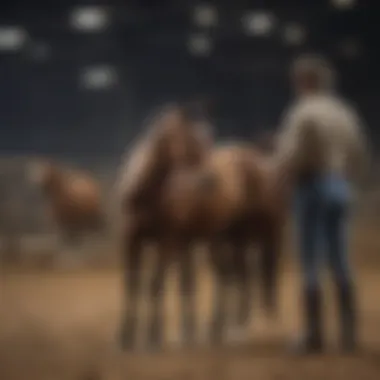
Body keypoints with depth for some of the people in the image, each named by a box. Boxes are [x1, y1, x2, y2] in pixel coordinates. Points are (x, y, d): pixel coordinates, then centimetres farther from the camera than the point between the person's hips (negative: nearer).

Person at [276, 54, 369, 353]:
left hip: (312, 186, -6)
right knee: (340, 263, 11)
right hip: (342, 188, 6)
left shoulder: (301, 113, -11)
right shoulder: (346, 113, 10)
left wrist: (282, 146, 4)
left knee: (311, 264, -1)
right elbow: (361, 159, 13)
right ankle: (349, 333, 14)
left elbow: (290, 158, -15)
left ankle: (314, 335, 1)